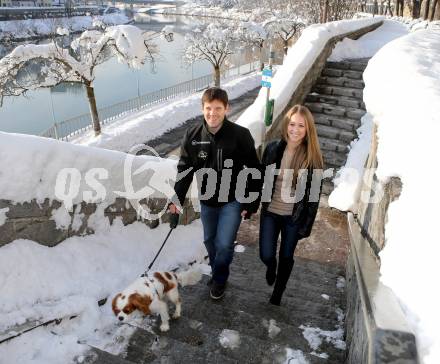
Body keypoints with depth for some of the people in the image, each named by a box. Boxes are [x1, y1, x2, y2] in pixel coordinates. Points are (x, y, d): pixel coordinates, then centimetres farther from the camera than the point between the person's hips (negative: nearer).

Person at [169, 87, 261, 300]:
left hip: (233, 201, -3)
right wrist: (177, 199, -1)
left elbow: (254, 170, -11)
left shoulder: (240, 135, -18)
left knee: (224, 244, -7)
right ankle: (217, 272, 45)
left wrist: (251, 203, -10)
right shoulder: (193, 136, -9)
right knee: (210, 241, 17)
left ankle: (219, 278, 24)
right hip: (207, 200, 4)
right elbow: (184, 169, 1)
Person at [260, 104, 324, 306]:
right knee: (266, 255, 0)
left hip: (294, 217, -1)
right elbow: (261, 179, 2)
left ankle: (277, 294, 40)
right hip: (270, 212, 1)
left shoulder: (312, 157, -12)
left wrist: (307, 224, -7)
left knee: (286, 257, 14)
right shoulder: (273, 148, -8)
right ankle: (271, 266, 40)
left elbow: (314, 193, -7)